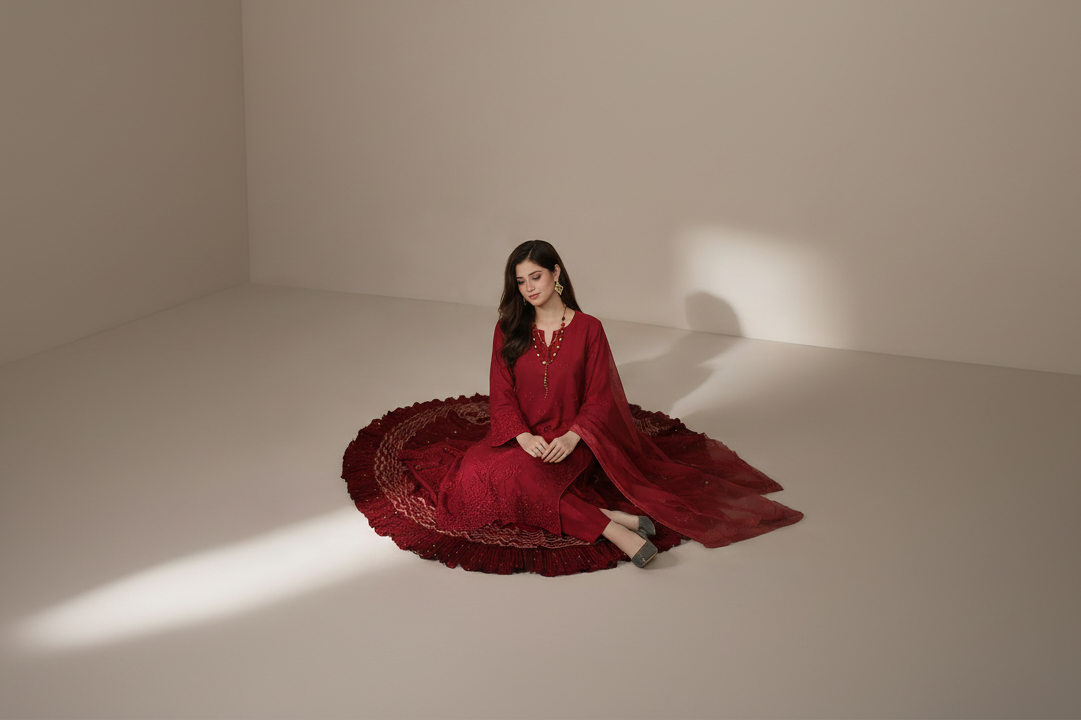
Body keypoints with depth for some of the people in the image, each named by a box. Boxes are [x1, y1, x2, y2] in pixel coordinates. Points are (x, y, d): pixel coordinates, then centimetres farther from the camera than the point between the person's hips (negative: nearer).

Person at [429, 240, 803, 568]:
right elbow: (501, 395, 1)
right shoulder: (508, 331, 6)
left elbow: (599, 398, -2)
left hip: (569, 441, -4)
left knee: (520, 476, -35)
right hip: (521, 437, 4)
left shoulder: (588, 329, -1)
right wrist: (524, 437, -18)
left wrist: (571, 438, -20)